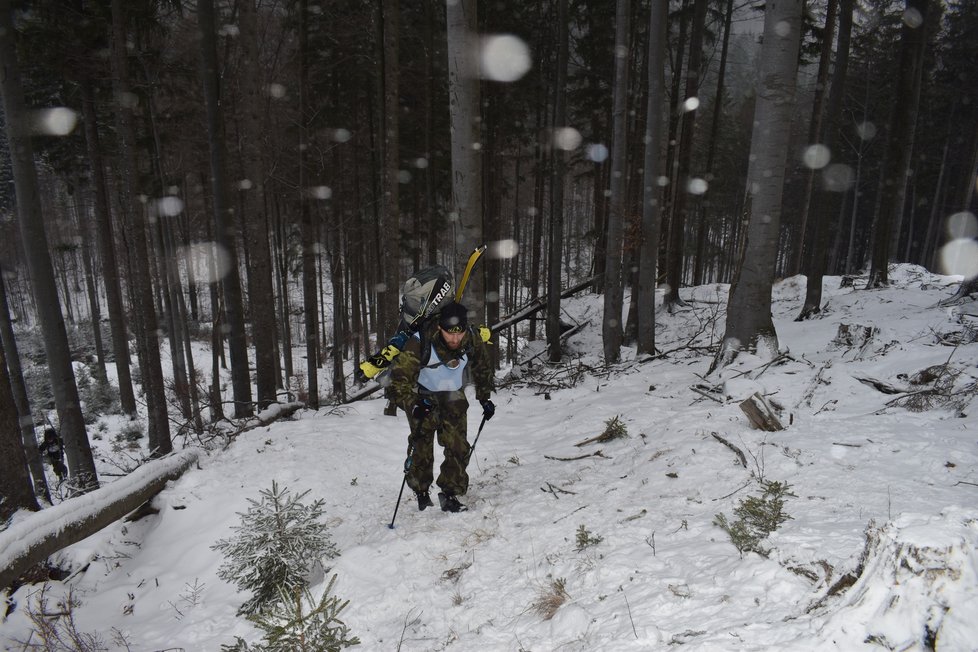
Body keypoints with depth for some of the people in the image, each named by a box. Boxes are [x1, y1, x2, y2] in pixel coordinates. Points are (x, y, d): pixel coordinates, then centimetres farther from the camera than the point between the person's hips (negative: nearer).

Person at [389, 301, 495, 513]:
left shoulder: (473, 340, -20)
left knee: (458, 447, -4)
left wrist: (484, 398, 5)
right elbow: (400, 378, -29)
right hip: (424, 397, -2)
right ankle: (421, 491, 18)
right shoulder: (421, 342, -33)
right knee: (421, 444, -4)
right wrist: (413, 405, -43)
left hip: (453, 397, 3)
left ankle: (450, 494, 10)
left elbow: (483, 367, 2)